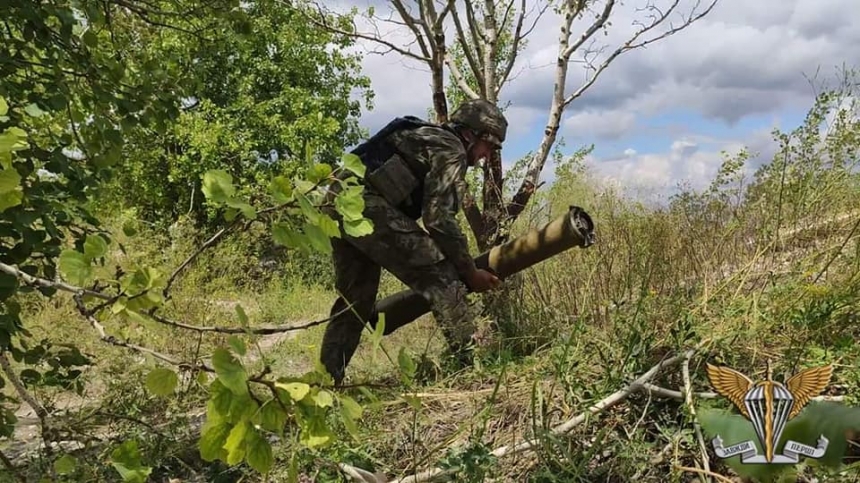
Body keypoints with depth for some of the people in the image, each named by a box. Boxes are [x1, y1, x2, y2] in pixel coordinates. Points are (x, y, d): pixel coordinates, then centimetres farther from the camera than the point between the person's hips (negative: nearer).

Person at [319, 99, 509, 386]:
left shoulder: (427, 139, 28)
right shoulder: (451, 149, -1)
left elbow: (420, 210, 29)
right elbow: (438, 218, -11)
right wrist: (470, 272, -2)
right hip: (368, 207, -10)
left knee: (355, 299, 17)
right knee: (441, 276, -6)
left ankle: (325, 381, 20)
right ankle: (471, 360, -5)